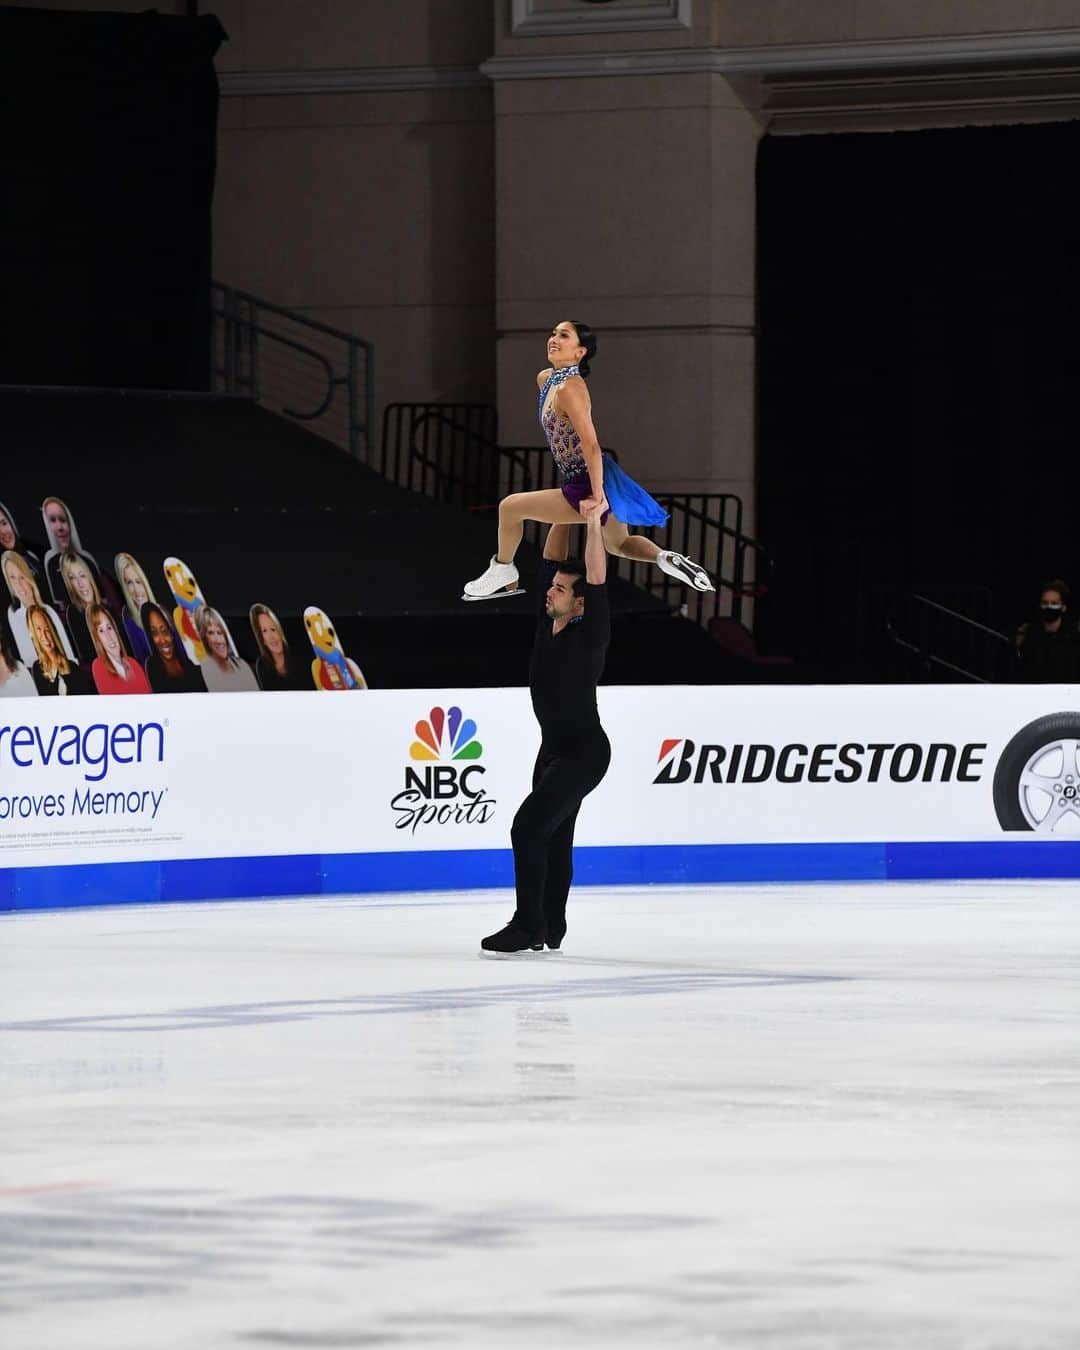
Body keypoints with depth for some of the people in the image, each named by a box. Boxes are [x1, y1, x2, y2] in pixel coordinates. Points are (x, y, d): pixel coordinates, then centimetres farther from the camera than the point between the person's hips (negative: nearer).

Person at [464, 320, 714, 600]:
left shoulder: (569, 388, -23)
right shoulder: (545, 380, 7)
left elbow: (591, 445, -27)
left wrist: (597, 496, -28)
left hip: (588, 487, -10)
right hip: (595, 483, 10)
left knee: (509, 507, -2)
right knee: (619, 544, 29)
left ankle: (504, 575, 17)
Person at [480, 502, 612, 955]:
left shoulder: (589, 633, -16)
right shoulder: (549, 622, 3)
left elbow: (597, 579, -27)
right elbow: (552, 558, 10)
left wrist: (594, 523, -28)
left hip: (584, 752, -9)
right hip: (554, 749, 9)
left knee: (529, 825, -19)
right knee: (554, 837, 13)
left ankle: (528, 926, -18)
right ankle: (550, 931, 19)